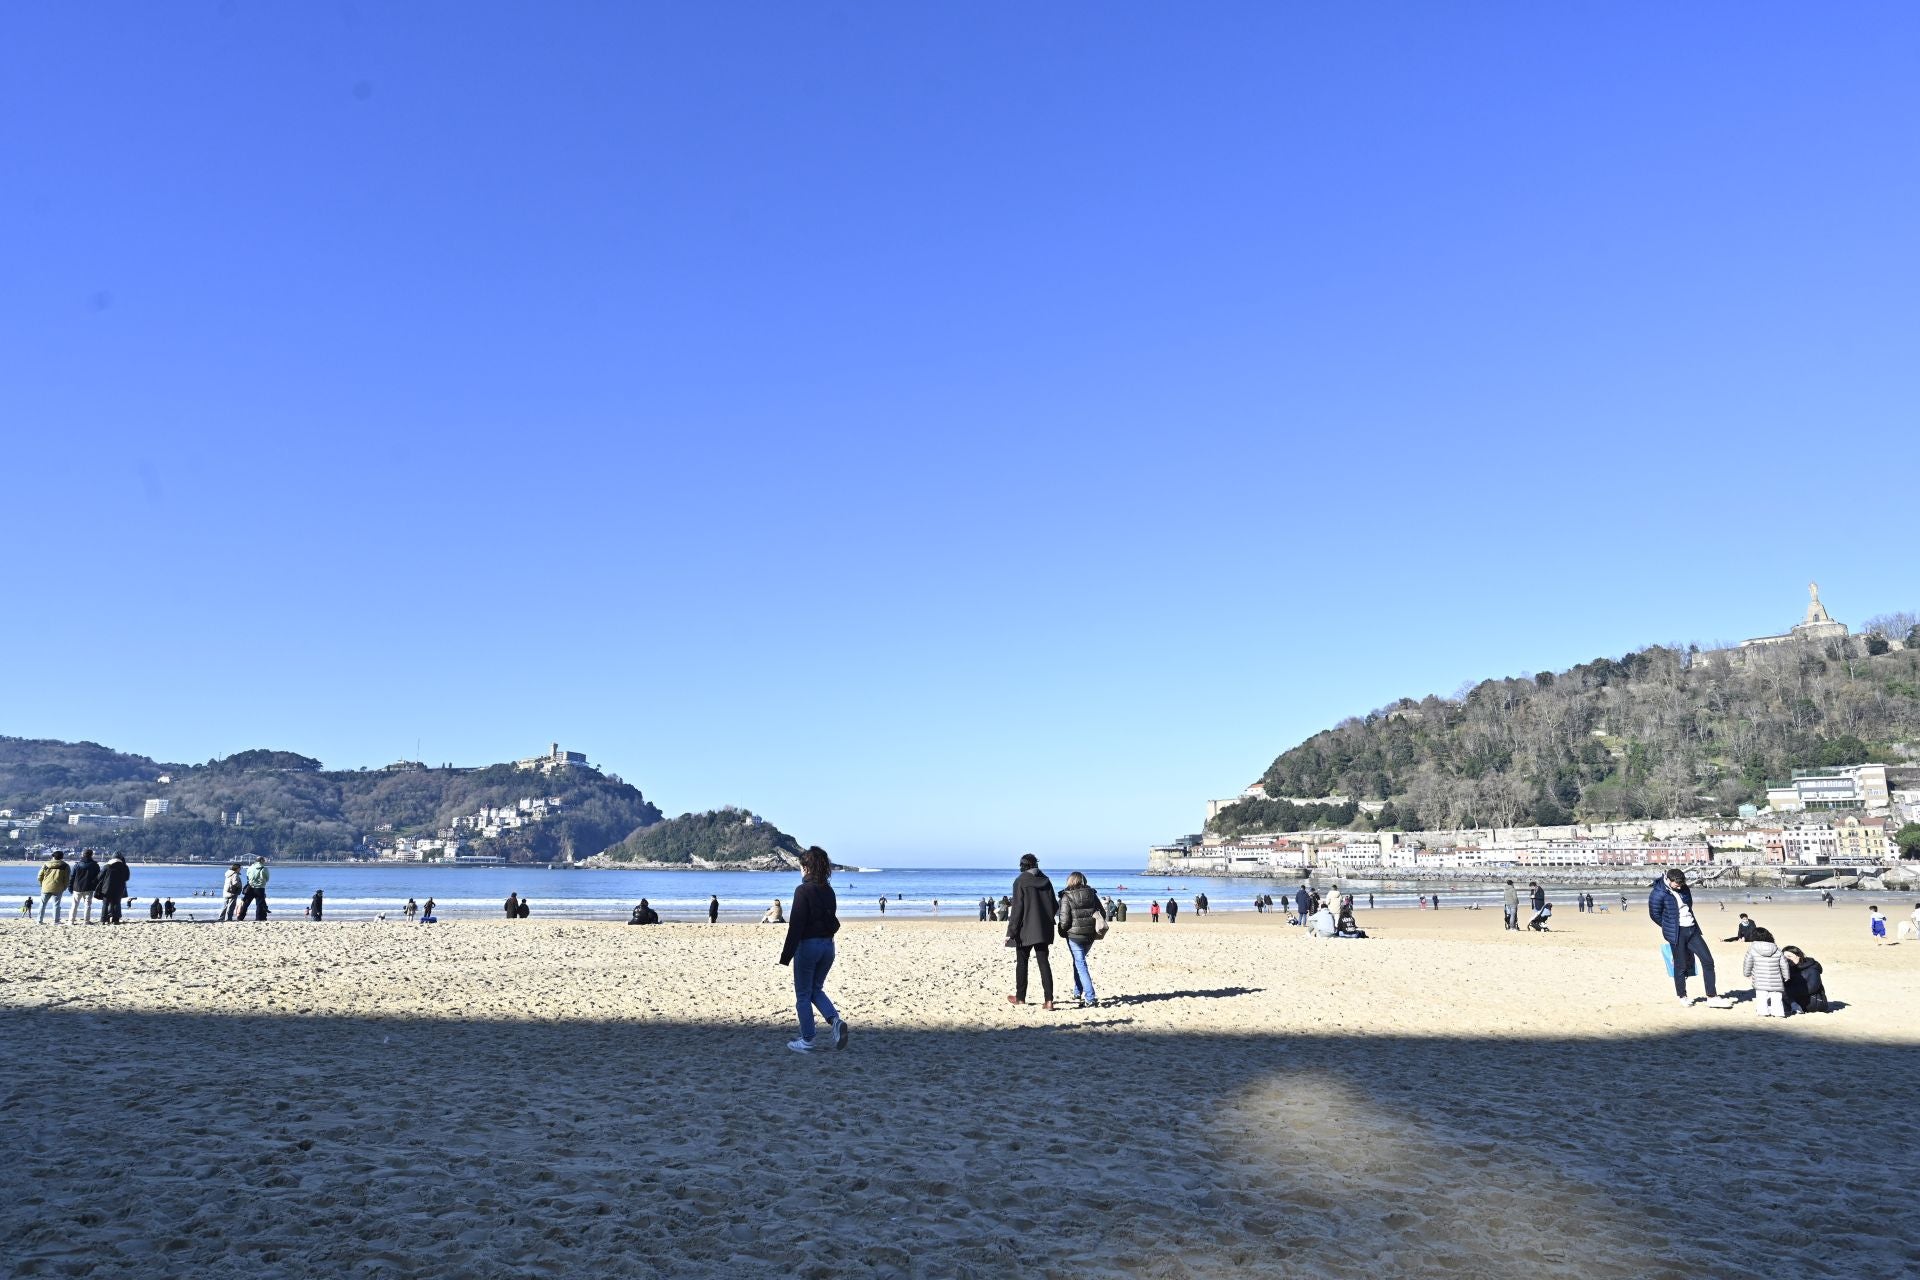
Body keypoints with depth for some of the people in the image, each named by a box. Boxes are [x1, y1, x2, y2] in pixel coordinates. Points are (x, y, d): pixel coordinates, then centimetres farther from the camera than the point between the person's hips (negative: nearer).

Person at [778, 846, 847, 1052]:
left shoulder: (803, 890, -14)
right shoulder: (828, 891, 8)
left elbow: (796, 925, -17)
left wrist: (786, 955, -13)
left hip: (808, 945, -7)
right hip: (828, 946, 7)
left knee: (803, 995, 7)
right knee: (816, 989, 20)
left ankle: (807, 1041, 12)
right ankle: (836, 1020, -2)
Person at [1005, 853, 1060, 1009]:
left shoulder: (1020, 881, -10)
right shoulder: (1045, 881, 5)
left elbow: (1017, 908, -14)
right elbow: (1054, 906, 9)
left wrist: (1011, 931, -11)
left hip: (1025, 930, -4)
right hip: (1043, 930, 4)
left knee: (1021, 962, 10)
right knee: (1044, 962, 5)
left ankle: (1020, 997, 19)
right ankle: (1048, 999, -4)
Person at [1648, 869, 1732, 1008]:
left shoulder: (1683, 888, 4)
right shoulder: (1657, 894, -15)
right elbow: (1655, 915, -5)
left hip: (1692, 929, 6)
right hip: (1676, 934, -6)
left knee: (1708, 960, 1)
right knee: (1680, 965, 1)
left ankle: (1712, 998, 7)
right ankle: (1682, 997, 19)